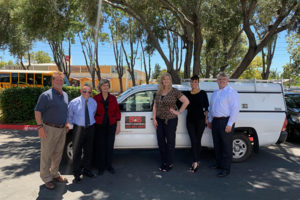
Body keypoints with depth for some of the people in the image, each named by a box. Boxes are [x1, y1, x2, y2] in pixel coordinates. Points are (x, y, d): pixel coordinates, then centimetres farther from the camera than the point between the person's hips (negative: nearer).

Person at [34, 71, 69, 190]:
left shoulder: (65, 95, 11)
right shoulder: (46, 95, -10)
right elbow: (37, 111, -11)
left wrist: (66, 124, 16)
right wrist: (40, 126, -17)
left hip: (62, 129, 7)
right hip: (49, 129, -6)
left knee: (58, 153, 15)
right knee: (46, 154, 3)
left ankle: (55, 174, 30)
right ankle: (46, 178, 16)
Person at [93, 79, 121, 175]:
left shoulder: (113, 98, 4)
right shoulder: (96, 98, -2)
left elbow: (117, 112, 6)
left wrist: (118, 125, 3)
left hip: (111, 126, 2)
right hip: (99, 126, -1)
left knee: (110, 146, 8)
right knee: (100, 146, 4)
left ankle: (109, 165, 24)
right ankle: (101, 167, 20)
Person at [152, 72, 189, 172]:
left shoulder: (174, 91, -8)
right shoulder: (158, 92, 8)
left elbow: (186, 101, -11)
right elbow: (155, 106, 10)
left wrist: (178, 112, -10)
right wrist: (154, 119, 3)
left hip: (170, 120, -5)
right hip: (159, 120, 5)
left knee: (170, 142, 5)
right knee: (160, 141, 11)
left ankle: (170, 163, 19)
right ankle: (164, 162, 27)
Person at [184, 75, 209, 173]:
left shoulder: (202, 93, 0)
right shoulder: (187, 94, 7)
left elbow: (206, 107, 2)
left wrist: (206, 118, -2)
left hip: (200, 119, -2)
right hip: (190, 119, 2)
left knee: (197, 140, 4)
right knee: (193, 141, -1)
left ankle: (196, 162, 13)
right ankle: (195, 162, 0)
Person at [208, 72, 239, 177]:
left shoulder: (231, 92, -8)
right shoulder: (215, 93, 17)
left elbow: (235, 109, -14)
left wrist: (230, 124, -19)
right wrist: (210, 120, 21)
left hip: (226, 122, -8)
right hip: (215, 121, 8)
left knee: (226, 146, -1)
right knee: (217, 144, 15)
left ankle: (225, 169, 7)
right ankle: (219, 164, 30)